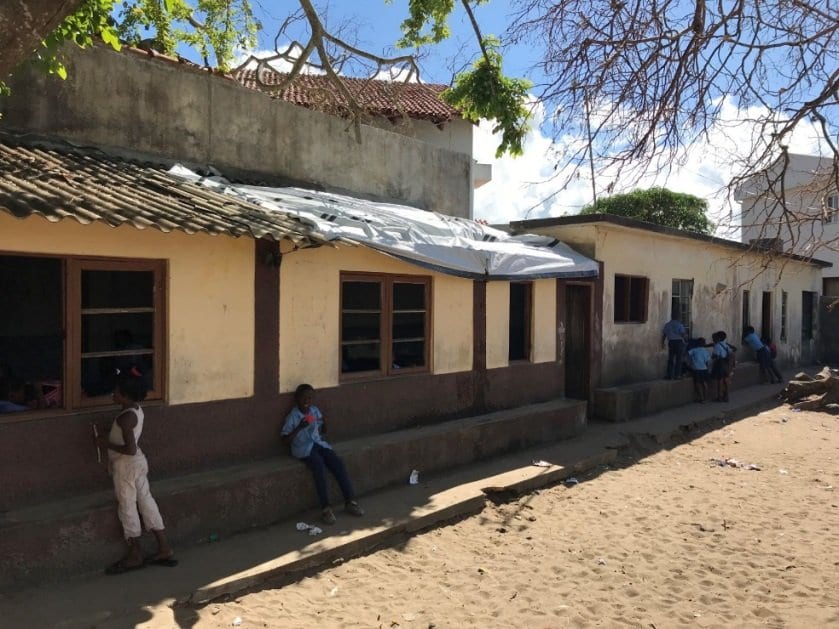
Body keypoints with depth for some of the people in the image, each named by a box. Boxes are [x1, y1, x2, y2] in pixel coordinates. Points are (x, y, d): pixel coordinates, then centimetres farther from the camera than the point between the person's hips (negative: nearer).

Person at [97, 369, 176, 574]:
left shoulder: (126, 417, -23)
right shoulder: (137, 410, 5)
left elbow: (130, 449, -28)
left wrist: (107, 444, -18)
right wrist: (110, 438, 13)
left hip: (126, 466, -9)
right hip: (138, 463, 9)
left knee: (127, 507, 4)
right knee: (146, 502, 12)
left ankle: (135, 555, 16)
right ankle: (165, 550, 17)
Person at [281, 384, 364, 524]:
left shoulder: (315, 411, 8)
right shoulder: (292, 416, -7)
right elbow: (286, 440, -9)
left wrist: (324, 423, -5)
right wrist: (299, 428, -21)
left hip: (318, 444, 5)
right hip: (303, 448, -5)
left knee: (338, 463, -18)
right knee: (320, 467, -32)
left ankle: (350, 501, -12)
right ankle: (325, 508, -27)